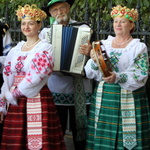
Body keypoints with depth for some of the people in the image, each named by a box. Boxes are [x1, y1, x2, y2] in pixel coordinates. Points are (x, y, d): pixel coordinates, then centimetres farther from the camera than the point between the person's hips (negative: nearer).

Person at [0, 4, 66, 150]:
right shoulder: (16, 50, 15)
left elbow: (36, 77, -14)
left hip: (37, 100, -5)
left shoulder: (44, 48, -3)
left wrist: (12, 94, -10)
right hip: (15, 102, 6)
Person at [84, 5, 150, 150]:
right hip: (104, 97, 3)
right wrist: (94, 61, -16)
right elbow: (91, 72, 7)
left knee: (127, 138, -4)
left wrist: (119, 77, -25)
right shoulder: (104, 44, 11)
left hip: (129, 98, -3)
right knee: (104, 138, 1)